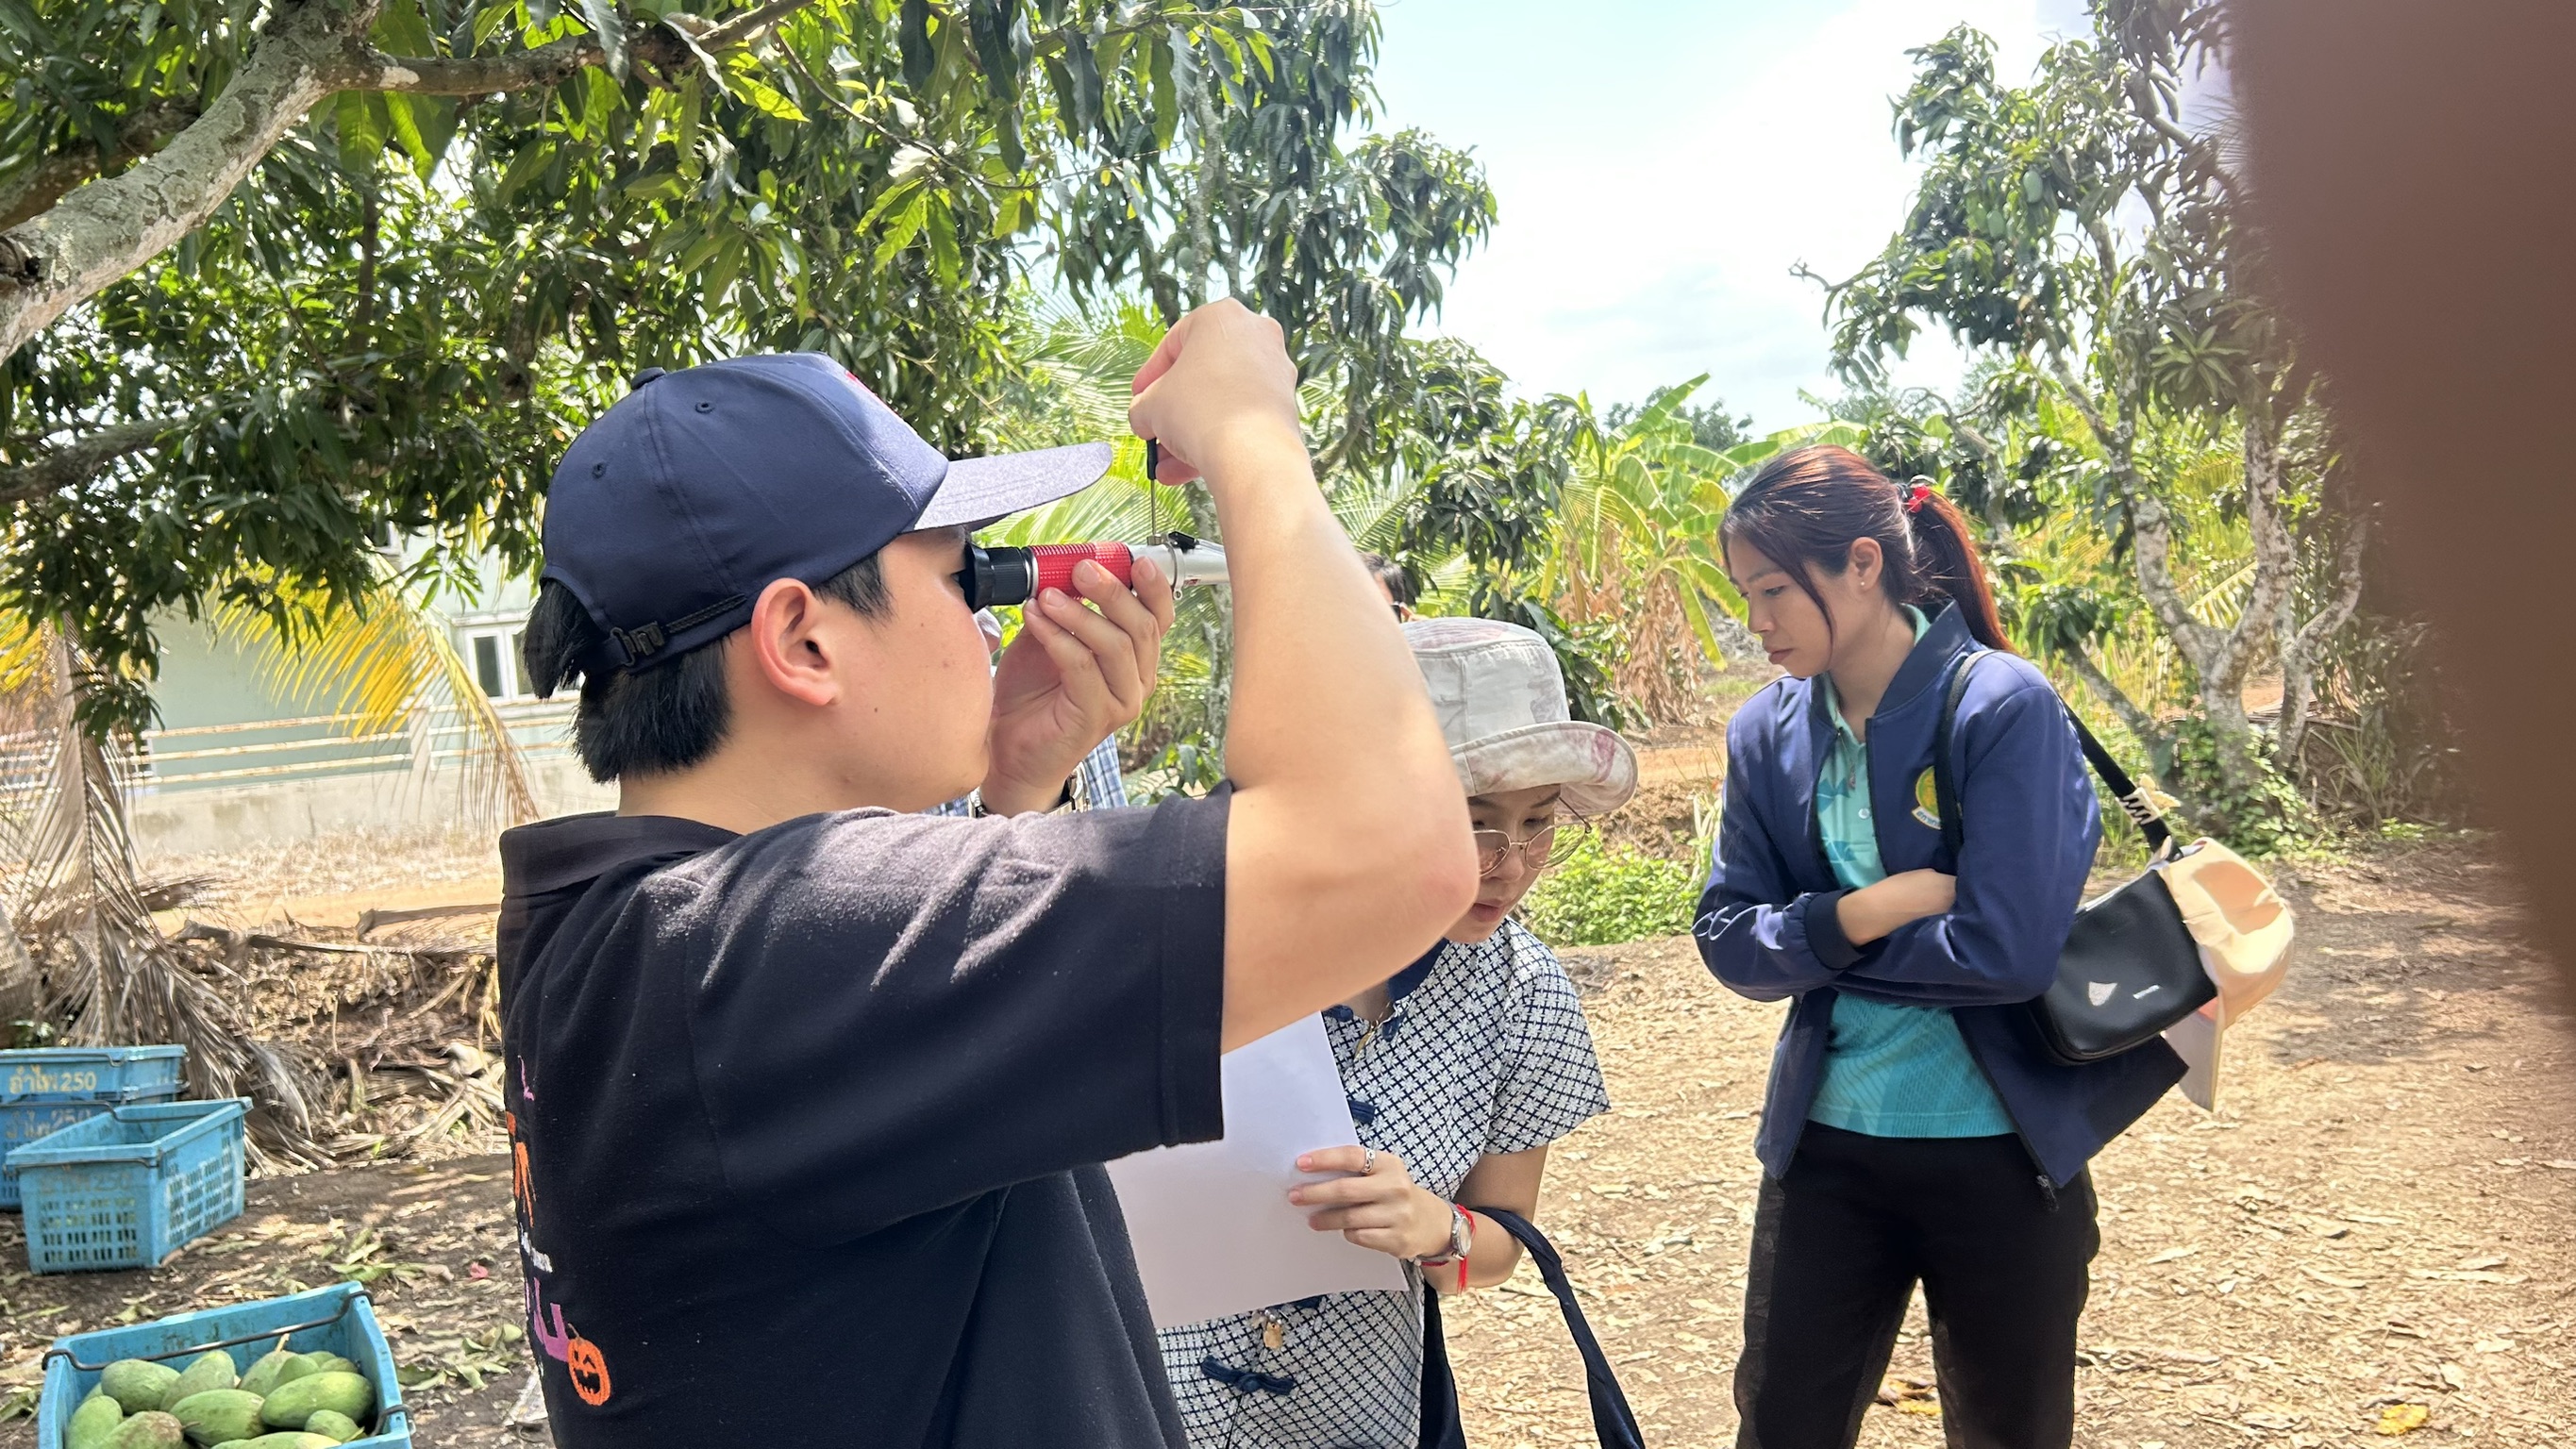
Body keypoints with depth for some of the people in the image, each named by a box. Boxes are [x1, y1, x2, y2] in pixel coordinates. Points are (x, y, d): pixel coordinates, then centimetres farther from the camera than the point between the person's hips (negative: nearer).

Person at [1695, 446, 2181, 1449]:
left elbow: (2009, 949, -23)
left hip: (2002, 1152, -3)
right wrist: (1864, 913, -20)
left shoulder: (2007, 707, -16)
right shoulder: (1766, 733, -1)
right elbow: (1728, 941, -4)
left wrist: (1816, 933, -13)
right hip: (1826, 1146, 4)